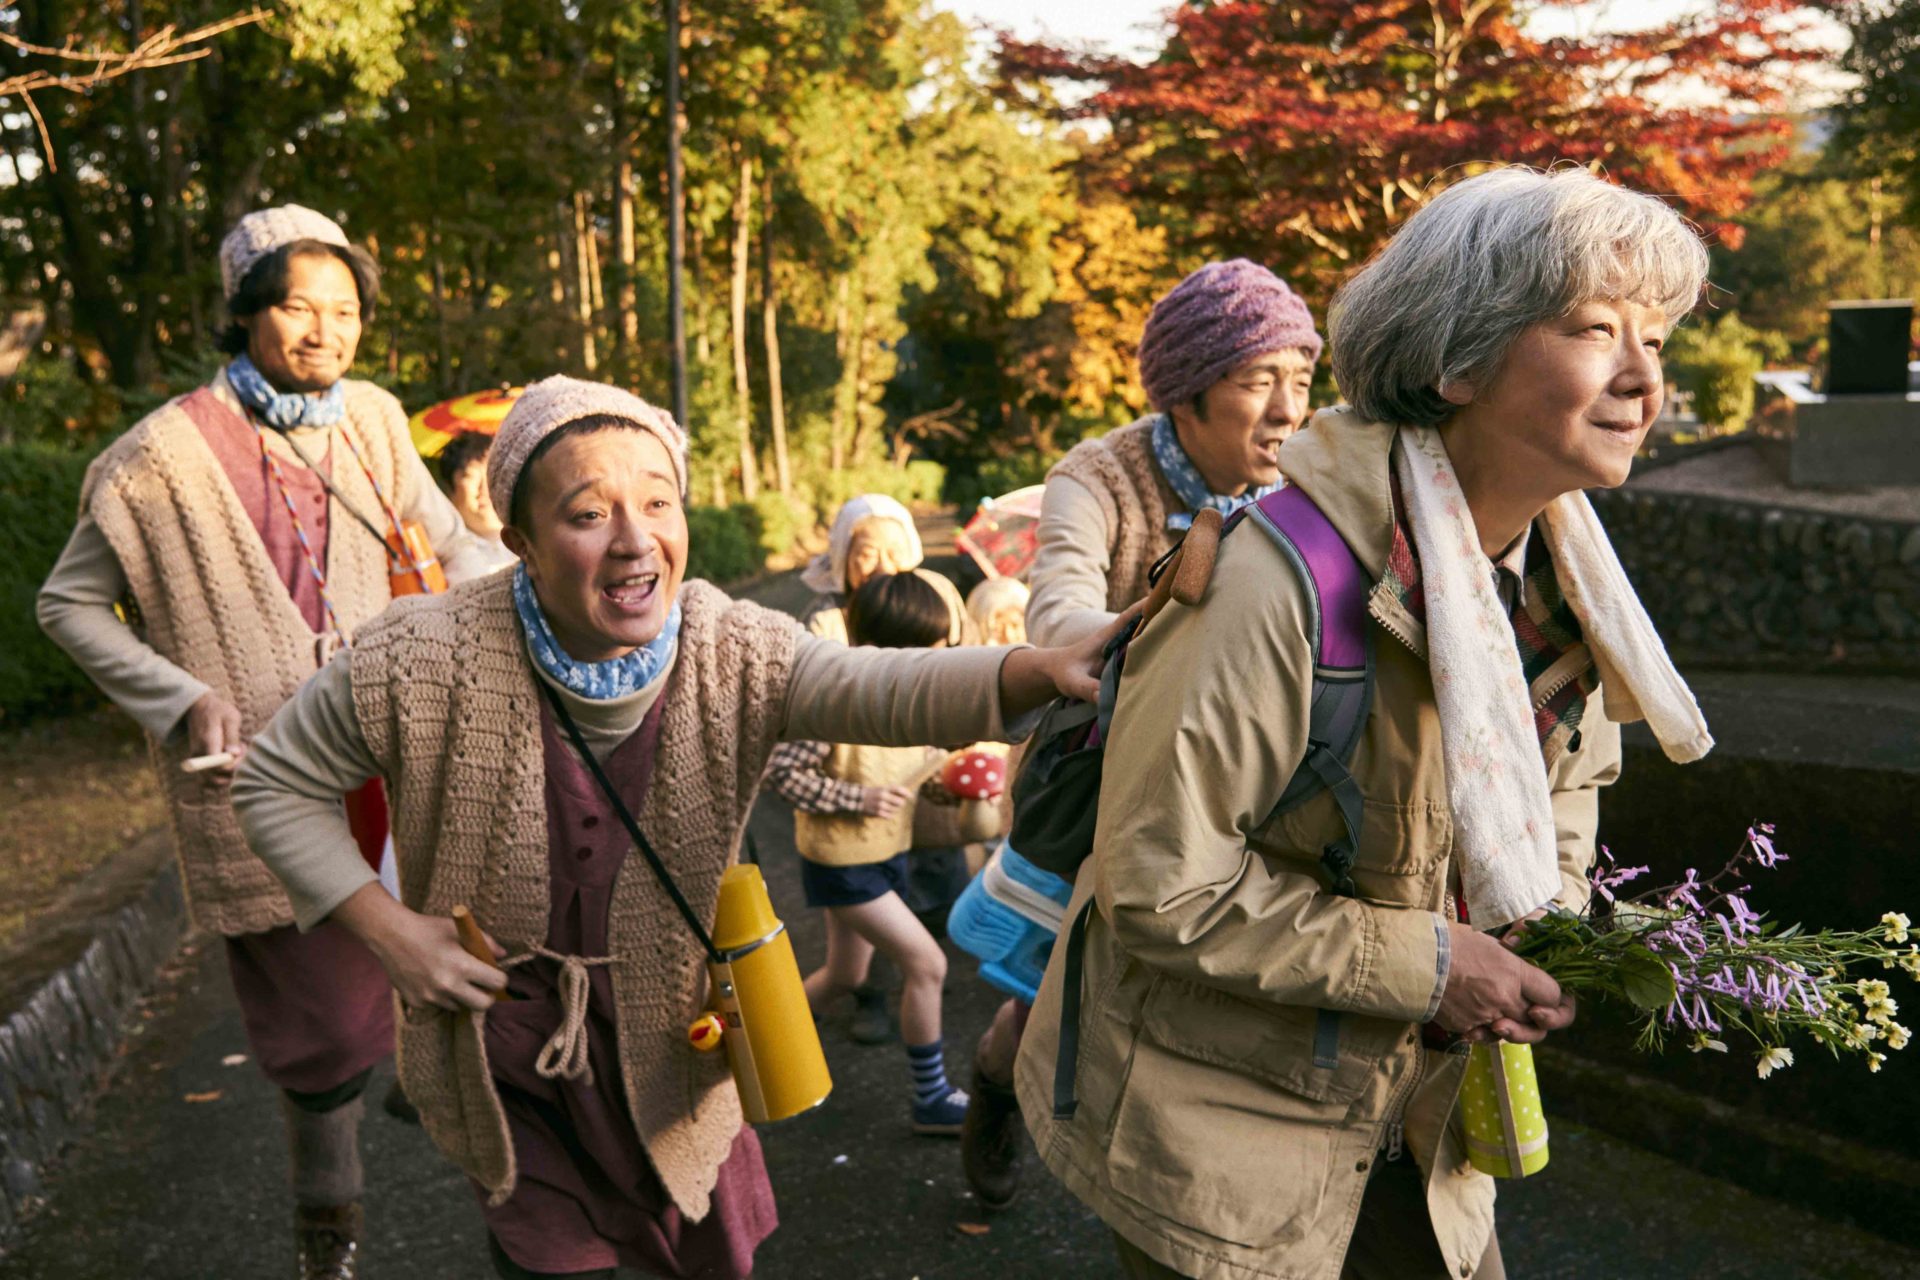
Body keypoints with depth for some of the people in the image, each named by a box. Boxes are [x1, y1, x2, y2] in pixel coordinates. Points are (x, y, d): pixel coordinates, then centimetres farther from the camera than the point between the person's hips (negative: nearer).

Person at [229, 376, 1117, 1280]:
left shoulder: (732, 653, -19)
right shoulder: (424, 663, -22)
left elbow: (881, 687, -37)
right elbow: (276, 783, -7)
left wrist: (1043, 668, -56)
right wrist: (387, 928, -18)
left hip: (673, 1050, 2)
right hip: (506, 1057, -1)